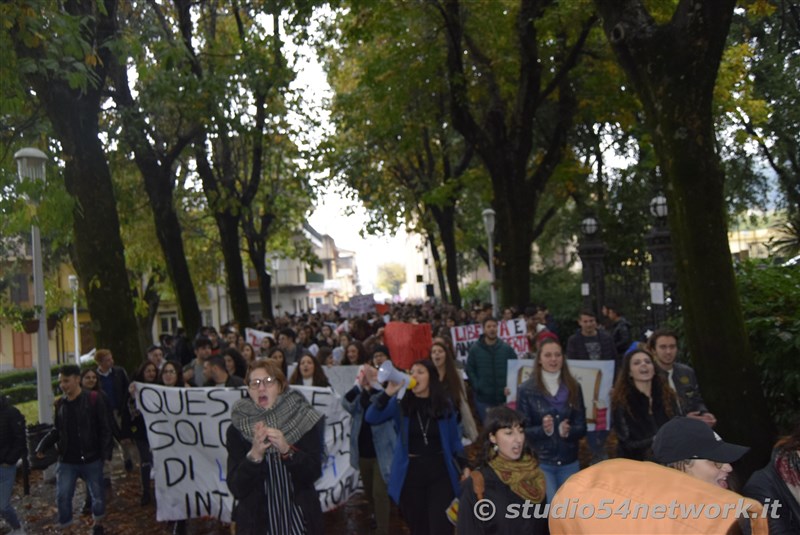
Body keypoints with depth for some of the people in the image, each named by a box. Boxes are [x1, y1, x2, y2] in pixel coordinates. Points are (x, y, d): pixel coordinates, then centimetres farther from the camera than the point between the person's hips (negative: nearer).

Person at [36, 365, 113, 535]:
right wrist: (42, 446, -6)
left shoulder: (94, 400, -9)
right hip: (66, 461, 3)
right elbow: (56, 430, 10)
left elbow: (105, 429, -9)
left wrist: (105, 454, -15)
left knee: (98, 496, 10)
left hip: (91, 459, -3)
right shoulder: (60, 404, 5)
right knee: (62, 497, 2)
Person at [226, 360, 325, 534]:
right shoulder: (237, 429, -6)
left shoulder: (303, 419, -7)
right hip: (256, 521, 0)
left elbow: (314, 473, -10)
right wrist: (254, 454, -25)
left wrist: (286, 450, -25)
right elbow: (236, 488, -10)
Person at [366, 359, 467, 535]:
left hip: (440, 472, -1)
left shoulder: (444, 405, 0)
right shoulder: (400, 403, -2)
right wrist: (389, 392, -25)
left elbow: (455, 441, 7)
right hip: (410, 473, 1)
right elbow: (371, 418, -15)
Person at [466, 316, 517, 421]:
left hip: (504, 397, 1)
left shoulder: (507, 348, 2)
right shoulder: (475, 349, -1)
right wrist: (477, 387, -12)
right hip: (483, 398, -1)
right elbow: (469, 370, -1)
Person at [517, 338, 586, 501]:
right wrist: (542, 430, -25)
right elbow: (521, 429, -7)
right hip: (540, 462, -3)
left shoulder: (574, 387, 2)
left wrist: (568, 431, -19)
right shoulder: (526, 390, -8)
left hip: (569, 462, 3)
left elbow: (582, 427, 3)